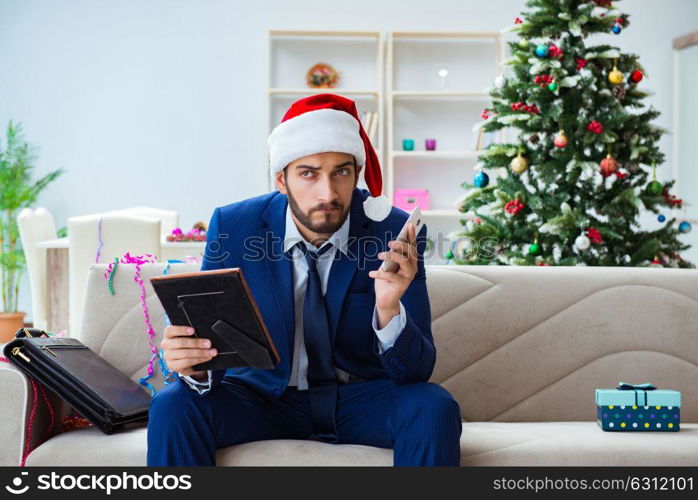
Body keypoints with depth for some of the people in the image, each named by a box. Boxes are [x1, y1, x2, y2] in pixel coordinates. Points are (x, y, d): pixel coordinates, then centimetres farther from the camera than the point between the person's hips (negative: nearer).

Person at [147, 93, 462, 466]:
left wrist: (389, 310, -35)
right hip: (266, 394, 0)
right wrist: (193, 363, -34)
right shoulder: (233, 227, -11)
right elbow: (211, 342, -9)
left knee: (434, 408, -29)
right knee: (172, 404, -26)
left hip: (362, 398, 0)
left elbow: (416, 372, -14)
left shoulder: (396, 233, -14)